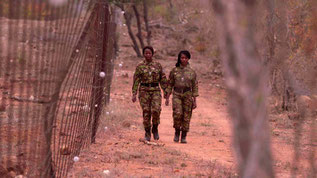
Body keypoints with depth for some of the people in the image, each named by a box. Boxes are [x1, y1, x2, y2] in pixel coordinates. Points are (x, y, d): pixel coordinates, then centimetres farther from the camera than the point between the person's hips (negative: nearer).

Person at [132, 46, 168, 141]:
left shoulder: (158, 65, 6)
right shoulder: (140, 66, 3)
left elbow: (163, 79, 10)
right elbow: (136, 81, 2)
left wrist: (165, 91, 7)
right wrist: (134, 94, -4)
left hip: (156, 91, 0)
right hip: (144, 91, 0)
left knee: (156, 110, -16)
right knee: (146, 112, -2)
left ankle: (155, 129, 8)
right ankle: (147, 134, 9)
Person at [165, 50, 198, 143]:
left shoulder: (192, 72, 5)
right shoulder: (174, 70, 6)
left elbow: (195, 87, 6)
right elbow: (170, 84, 10)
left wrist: (194, 101, 2)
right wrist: (167, 97, 4)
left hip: (187, 95, 1)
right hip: (177, 95, -1)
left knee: (186, 116, -1)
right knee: (177, 113, -19)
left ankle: (183, 137, 9)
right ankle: (177, 132, 3)